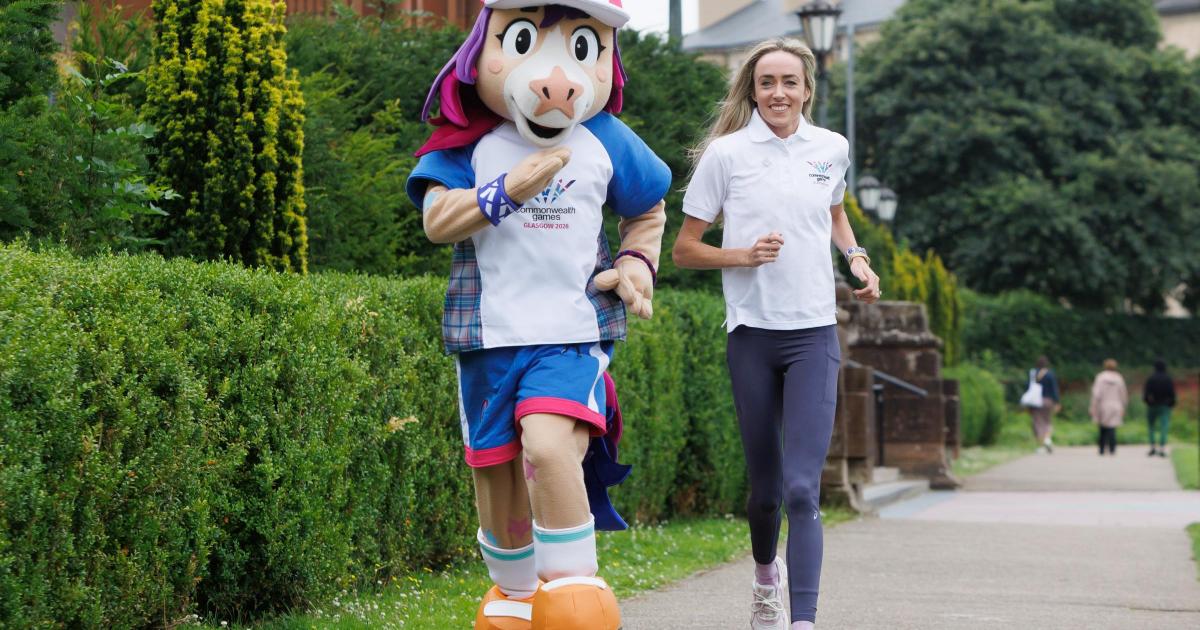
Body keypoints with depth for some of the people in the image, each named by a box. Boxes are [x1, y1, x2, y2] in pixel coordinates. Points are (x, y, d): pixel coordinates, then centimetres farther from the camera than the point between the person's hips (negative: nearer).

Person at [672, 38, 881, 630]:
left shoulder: (831, 149, 6)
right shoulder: (727, 153, -3)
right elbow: (684, 249, 2)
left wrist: (857, 258, 10)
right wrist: (744, 255, -15)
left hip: (814, 335, 1)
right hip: (752, 335, 0)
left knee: (802, 489, -12)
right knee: (766, 487, 10)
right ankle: (766, 573, 41)